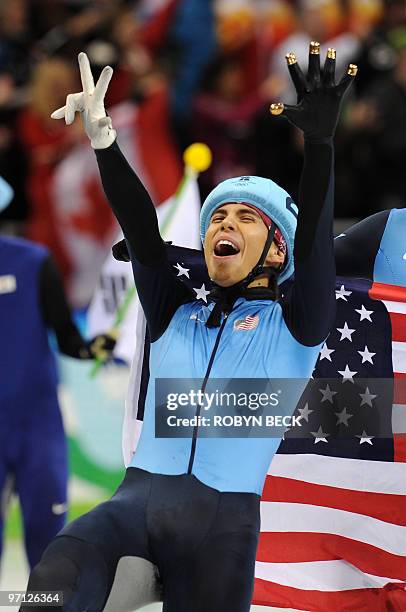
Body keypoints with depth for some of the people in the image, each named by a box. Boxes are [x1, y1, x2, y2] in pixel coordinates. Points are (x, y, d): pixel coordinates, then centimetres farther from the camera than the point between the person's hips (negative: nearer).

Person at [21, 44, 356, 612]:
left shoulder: (293, 324, 13)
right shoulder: (176, 313, 22)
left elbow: (314, 243, -3)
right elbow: (142, 234, 9)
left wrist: (319, 141, -19)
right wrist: (103, 142, -7)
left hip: (226, 517, -1)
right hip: (139, 495, 1)